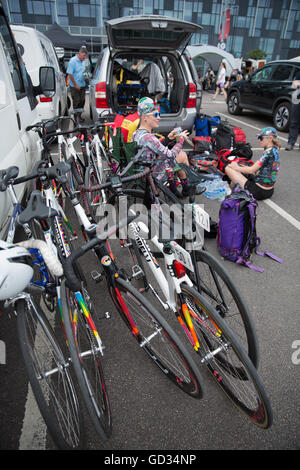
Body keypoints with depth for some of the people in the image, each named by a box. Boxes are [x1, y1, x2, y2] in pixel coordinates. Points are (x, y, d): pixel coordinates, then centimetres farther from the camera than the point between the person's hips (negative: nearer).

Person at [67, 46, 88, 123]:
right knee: (76, 101, -2)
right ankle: (76, 118, 8)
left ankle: (79, 116, 23)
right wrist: (76, 85, -16)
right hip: (75, 86, -7)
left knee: (82, 100, 10)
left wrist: (84, 82, 13)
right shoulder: (73, 61, -15)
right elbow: (70, 74, -16)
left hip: (82, 85, 7)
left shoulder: (83, 61, 9)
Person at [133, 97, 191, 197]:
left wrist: (168, 139, 5)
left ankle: (173, 188, 30)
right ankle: (187, 189, 25)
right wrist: (181, 139, -8)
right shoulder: (148, 137, -29)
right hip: (154, 176, -9)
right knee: (182, 155, 6)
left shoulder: (136, 134, 0)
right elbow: (170, 155, -22)